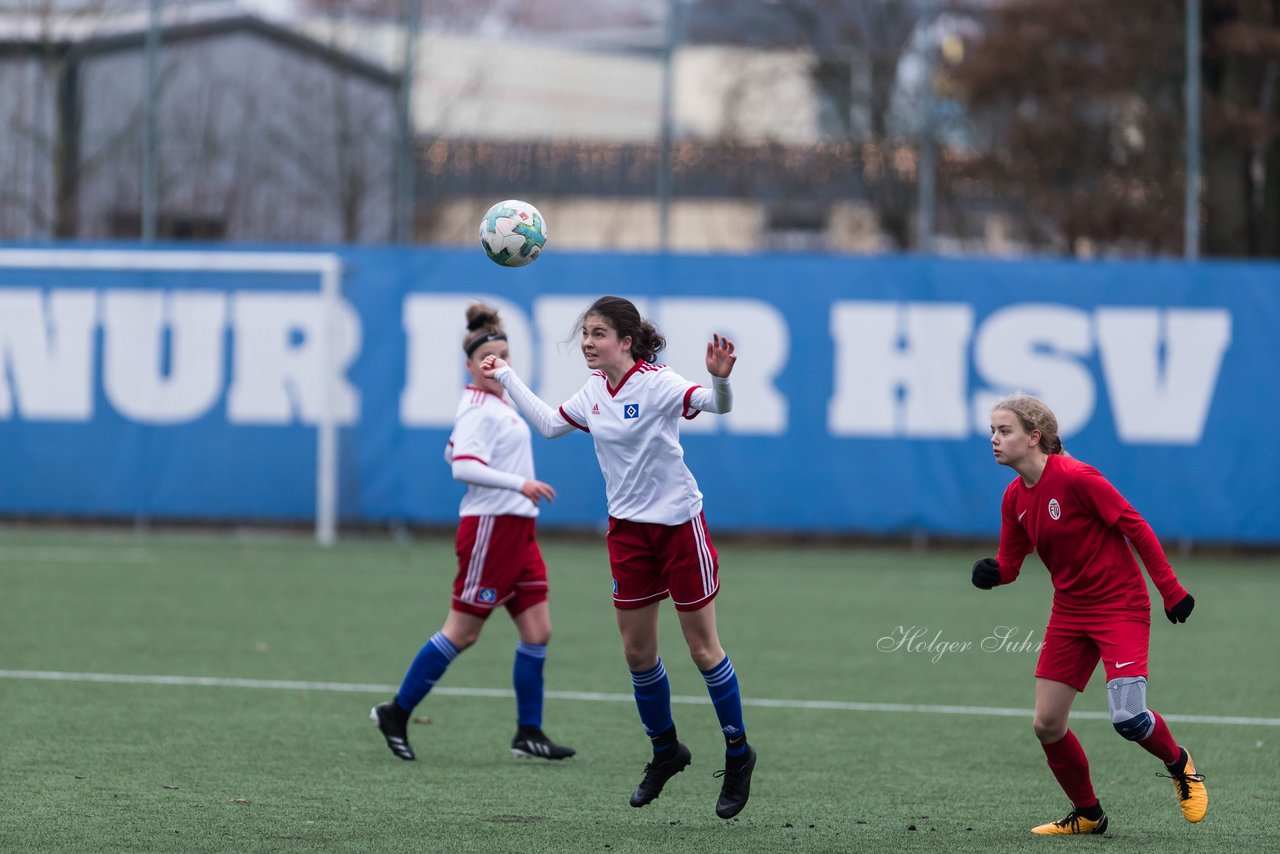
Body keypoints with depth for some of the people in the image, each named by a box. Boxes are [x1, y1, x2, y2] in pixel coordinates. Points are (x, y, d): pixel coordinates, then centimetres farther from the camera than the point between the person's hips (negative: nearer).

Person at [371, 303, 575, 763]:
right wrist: (517, 483, -34)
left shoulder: (498, 403, 15)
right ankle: (396, 712, 8)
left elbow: (454, 451, 25)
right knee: (461, 633, -4)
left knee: (537, 631, 4)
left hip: (517, 529, 9)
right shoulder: (479, 409, -14)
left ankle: (528, 733, 8)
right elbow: (462, 466, -27)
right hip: (490, 527, -9)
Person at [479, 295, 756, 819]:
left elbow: (716, 404, -32)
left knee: (703, 649, 0)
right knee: (637, 652, 10)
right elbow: (549, 424, 21)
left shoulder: (658, 384, -18)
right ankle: (665, 751, 29)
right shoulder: (593, 391, 4)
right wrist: (506, 378, 23)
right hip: (627, 529, 6)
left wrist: (720, 379, -54)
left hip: (678, 524, -6)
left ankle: (737, 755, 15)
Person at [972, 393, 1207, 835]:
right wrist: (991, 572, -15)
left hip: (1120, 606, -7)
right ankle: (1087, 815, 21)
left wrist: (1170, 589, -15)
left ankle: (1180, 765, 14)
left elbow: (1135, 526, -15)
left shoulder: (1074, 477, -20)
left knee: (1127, 717, -19)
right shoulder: (1014, 498, 2)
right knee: (1047, 725, 1)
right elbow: (1009, 563, 10)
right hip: (1070, 612, 7)